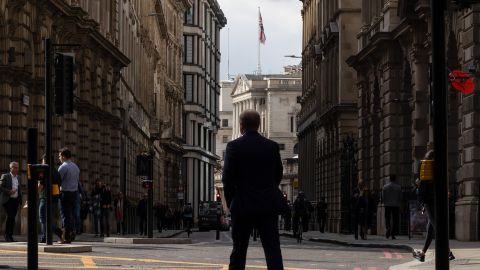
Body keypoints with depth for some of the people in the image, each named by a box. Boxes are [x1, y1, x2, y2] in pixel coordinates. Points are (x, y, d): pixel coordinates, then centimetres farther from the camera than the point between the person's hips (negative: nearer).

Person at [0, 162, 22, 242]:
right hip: (7, 200, -5)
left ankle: (10, 235, 7)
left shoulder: (19, 178, 16)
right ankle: (7, 234, -5)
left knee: (12, 217, 2)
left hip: (15, 200, 5)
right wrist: (9, 192, -18)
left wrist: (20, 200, 11)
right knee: (10, 216, -16)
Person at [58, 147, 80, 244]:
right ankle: (71, 235, 13)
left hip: (65, 192, -8)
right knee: (71, 214, 12)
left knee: (66, 215, -6)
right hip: (75, 192, 8)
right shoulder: (76, 167, 14)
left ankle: (66, 238, -6)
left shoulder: (63, 167, -11)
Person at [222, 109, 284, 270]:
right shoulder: (272, 146, 4)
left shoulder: (234, 146, -7)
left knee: (239, 249, 8)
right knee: (273, 249, -2)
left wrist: (230, 202, 6)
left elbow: (227, 178, -8)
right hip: (268, 205, 2)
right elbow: (278, 175, 10)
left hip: (243, 205, -2)